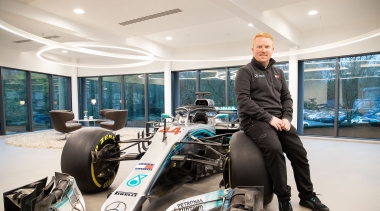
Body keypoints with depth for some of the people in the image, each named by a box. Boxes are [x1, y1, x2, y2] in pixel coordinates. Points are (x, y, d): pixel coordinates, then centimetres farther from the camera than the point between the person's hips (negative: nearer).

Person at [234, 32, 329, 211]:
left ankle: (307, 196, 14)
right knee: (274, 148, -31)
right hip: (255, 121, -6)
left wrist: (287, 118, -3)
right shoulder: (245, 72, -2)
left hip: (279, 120, 6)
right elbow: (243, 101, -13)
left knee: (299, 152, -6)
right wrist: (268, 118, -18)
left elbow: (286, 97, 17)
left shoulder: (278, 73, 19)